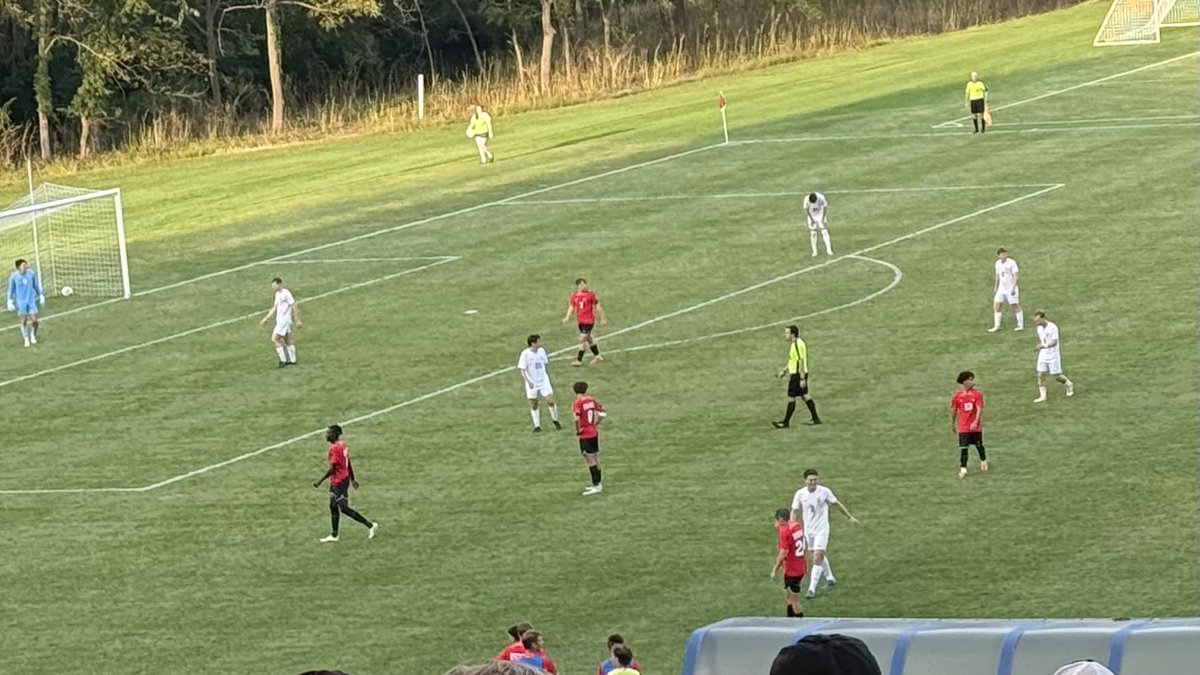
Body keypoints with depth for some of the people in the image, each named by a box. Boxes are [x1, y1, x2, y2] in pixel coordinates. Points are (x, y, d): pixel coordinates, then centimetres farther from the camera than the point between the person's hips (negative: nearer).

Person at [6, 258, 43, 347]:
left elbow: (36, 286, 9)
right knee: (23, 321, 0)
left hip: (31, 300, 2)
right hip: (20, 302, -2)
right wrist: (10, 301, -4)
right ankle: (26, 339, 16)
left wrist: (40, 296, 14)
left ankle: (33, 335, 26)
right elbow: (11, 290, -1)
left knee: (34, 320, -2)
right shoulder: (13, 277, -12)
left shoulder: (31, 274, -5)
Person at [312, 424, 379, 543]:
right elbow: (348, 464, 15)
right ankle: (334, 535, 21)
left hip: (339, 482, -10)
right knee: (333, 506, 14)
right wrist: (352, 479, 23)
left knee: (344, 508, -4)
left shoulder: (334, 448, -21)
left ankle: (370, 525, 1)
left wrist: (320, 481, -17)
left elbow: (332, 468, -23)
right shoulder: (342, 445, 8)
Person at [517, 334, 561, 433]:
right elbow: (522, 369, -13)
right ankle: (537, 426, 16)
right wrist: (528, 381, -24)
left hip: (543, 381, 3)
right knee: (533, 405, 4)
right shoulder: (525, 354, -14)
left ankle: (555, 420, 16)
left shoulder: (541, 351, 0)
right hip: (532, 383, -3)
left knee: (550, 401, -6)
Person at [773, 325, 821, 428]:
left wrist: (802, 379, -23)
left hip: (797, 375, -10)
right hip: (795, 374, 10)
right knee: (805, 396, 15)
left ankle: (786, 422, 3)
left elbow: (801, 362, -22)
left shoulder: (797, 345, -20)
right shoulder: (794, 344, 12)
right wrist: (784, 371, 22)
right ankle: (816, 418, 20)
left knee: (791, 398, -3)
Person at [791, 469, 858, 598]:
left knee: (817, 558, -12)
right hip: (808, 529, 4)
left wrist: (850, 517, 11)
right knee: (820, 557, 18)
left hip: (821, 529, -4)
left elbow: (837, 504, 3)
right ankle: (830, 579, 39)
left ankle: (812, 589, -12)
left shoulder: (825, 491, -12)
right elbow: (794, 512, 1)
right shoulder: (800, 494, -7)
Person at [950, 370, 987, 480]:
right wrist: (952, 424, 13)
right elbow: (953, 411, 6)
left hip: (975, 426, 1)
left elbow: (979, 409, -13)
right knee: (963, 448, -6)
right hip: (963, 427, -1)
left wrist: (976, 422, -26)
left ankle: (983, 462, 41)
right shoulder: (956, 396, -6)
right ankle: (963, 469, -2)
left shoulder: (977, 394, -7)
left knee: (979, 445, 17)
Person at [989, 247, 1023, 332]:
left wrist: (1013, 287, -23)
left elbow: (1016, 276, -15)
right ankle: (996, 326, 6)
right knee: (996, 306, 0)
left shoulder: (1011, 263, -14)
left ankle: (1020, 325, 12)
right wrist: (995, 287, 17)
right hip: (1001, 288, 6)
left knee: (1015, 306, 1)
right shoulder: (998, 263, 6)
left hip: (1011, 289, -6)